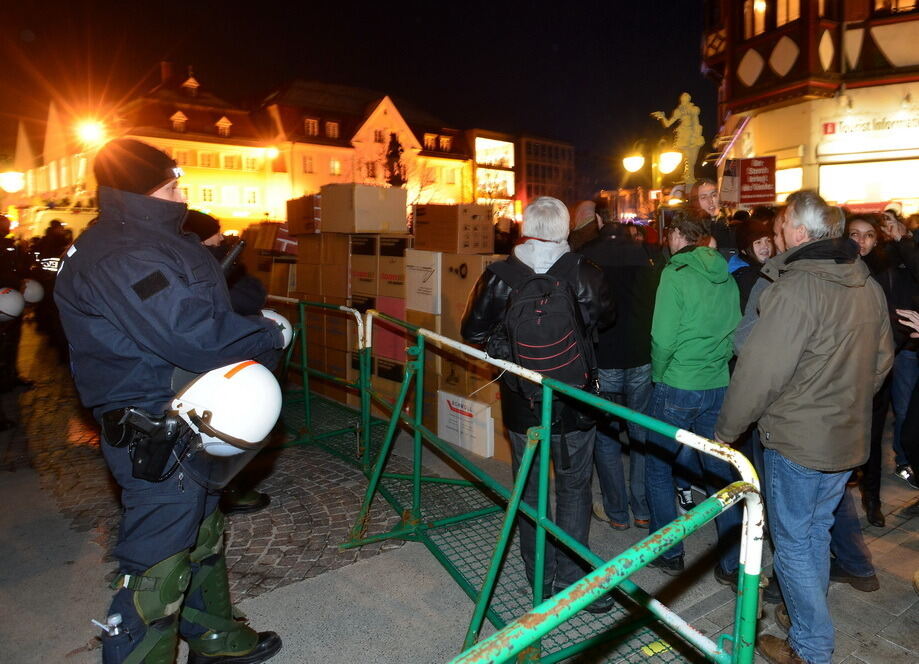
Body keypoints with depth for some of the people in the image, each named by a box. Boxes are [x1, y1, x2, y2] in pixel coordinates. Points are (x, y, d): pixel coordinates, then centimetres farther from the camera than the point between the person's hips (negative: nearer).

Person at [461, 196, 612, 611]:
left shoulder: (500, 276, -11)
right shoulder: (585, 274, -11)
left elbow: (473, 332, -4)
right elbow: (603, 317, 5)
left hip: (521, 403, 1)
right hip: (573, 403, 0)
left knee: (529, 490, 16)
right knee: (574, 489, 14)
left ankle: (541, 580, 29)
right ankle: (572, 579, 19)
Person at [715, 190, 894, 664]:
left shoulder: (796, 290, -23)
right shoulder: (869, 286, 4)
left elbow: (759, 370, -24)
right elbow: (882, 360, 15)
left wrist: (726, 429, -12)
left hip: (798, 442, -8)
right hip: (850, 438, 8)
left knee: (793, 542, 8)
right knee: (817, 531, 23)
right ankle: (810, 613, 39)